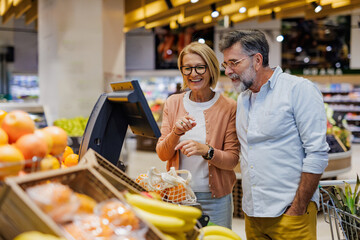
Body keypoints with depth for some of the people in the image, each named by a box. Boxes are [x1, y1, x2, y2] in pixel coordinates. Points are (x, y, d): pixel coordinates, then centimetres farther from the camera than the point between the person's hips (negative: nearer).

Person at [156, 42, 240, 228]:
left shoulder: (228, 107, -6)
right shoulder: (172, 103, 2)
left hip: (215, 199, -2)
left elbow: (232, 160, -7)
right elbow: (162, 154, -1)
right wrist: (175, 133, -20)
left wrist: (206, 151, -25)